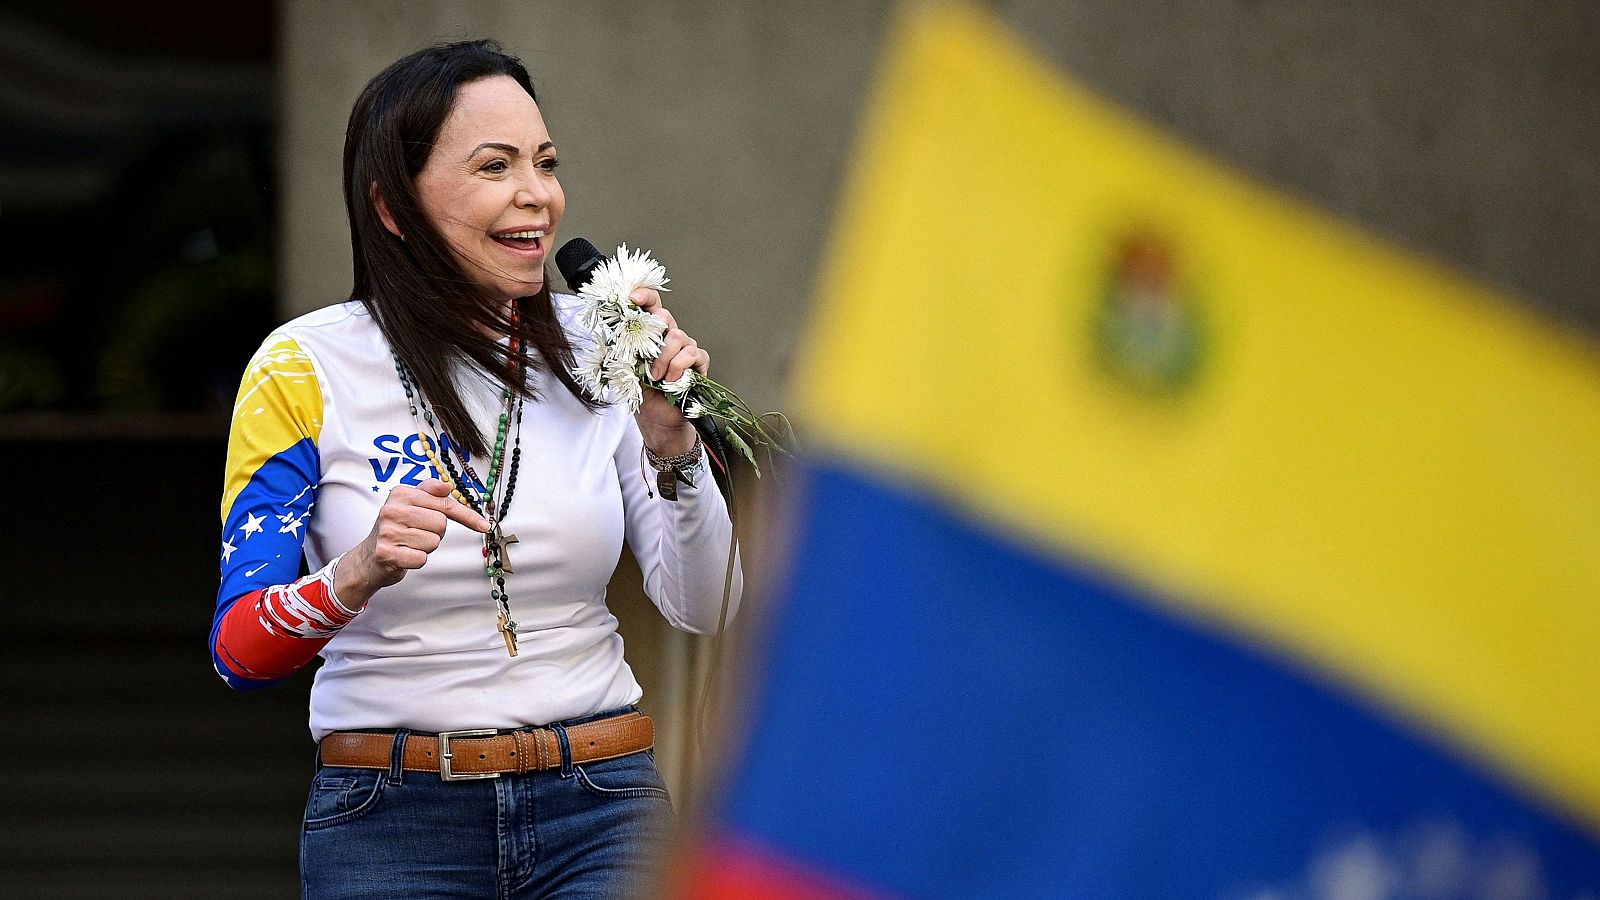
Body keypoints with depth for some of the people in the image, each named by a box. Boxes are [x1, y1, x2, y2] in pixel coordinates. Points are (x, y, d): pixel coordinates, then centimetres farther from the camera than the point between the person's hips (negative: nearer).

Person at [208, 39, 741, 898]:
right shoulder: (308, 368, -5)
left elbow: (703, 610, 1)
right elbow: (239, 647, -10)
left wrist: (673, 446, -15)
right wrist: (355, 577, -28)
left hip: (598, 807, 2)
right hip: (389, 819, -2)